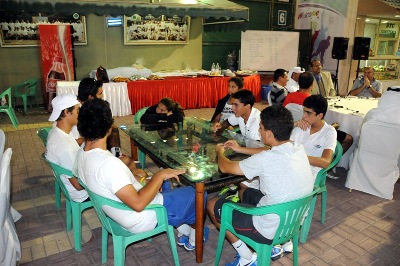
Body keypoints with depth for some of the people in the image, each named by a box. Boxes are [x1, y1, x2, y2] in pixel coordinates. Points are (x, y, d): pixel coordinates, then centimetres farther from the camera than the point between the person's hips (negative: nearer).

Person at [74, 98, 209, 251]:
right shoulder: (108, 164, -36)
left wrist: (131, 173, 4)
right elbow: (138, 204, -34)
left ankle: (183, 233, 34)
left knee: (165, 185, 27)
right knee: (196, 193, 6)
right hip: (141, 220, -9)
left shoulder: (83, 151, -7)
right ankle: (194, 237, 32)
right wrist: (160, 175, -23)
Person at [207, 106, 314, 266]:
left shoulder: (266, 159, -28)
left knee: (212, 205, 7)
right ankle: (275, 245, 24)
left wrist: (219, 152, 8)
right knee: (244, 192, 29)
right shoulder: (298, 149, -7)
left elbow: (225, 167, -13)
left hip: (271, 230, -8)